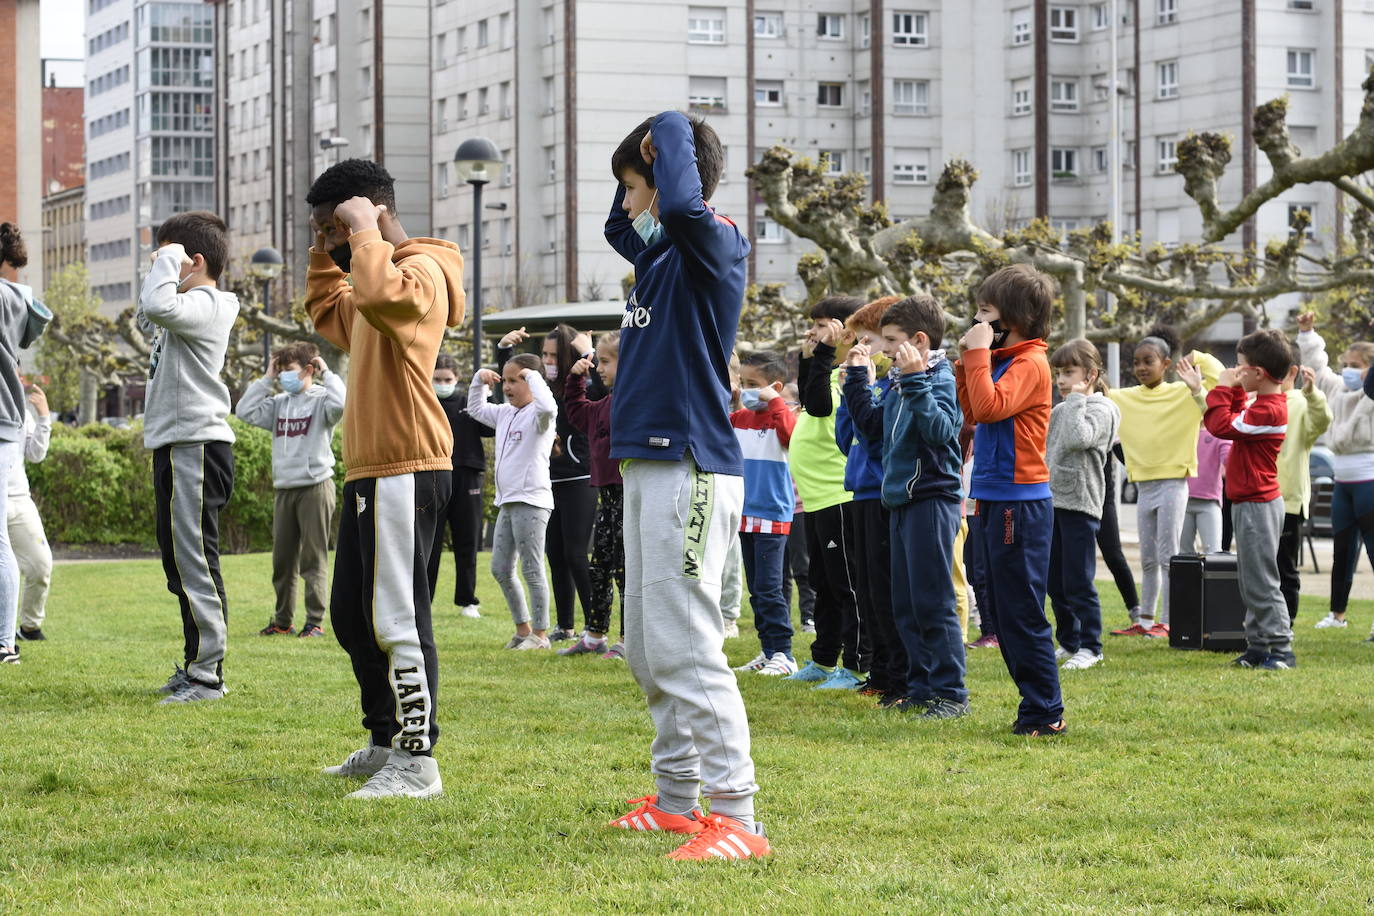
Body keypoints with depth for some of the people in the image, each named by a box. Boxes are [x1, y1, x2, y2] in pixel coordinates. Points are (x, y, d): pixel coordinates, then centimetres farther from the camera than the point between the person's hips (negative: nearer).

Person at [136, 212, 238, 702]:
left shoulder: (205, 304, -13)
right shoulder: (190, 306, 18)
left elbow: (158, 307, -33)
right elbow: (147, 320, 37)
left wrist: (168, 260, -16)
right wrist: (159, 268, 22)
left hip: (196, 446, -11)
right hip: (176, 446, 11)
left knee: (193, 562, -11)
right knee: (180, 563, 15)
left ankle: (208, 674, -10)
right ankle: (197, 666, 21)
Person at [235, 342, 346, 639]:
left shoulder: (321, 400, -5)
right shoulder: (279, 404, 12)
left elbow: (339, 403, -27)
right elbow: (245, 411, 6)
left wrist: (326, 373, -12)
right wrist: (266, 379, 5)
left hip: (315, 486, -6)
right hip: (283, 489, 6)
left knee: (313, 559, -3)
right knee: (282, 560, 10)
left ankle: (315, 622, 0)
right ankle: (282, 621, 19)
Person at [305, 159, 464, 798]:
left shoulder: (421, 271, -11)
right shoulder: (376, 274, 22)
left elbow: (381, 296, -35)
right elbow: (328, 312, 39)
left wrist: (364, 232, -19)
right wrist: (325, 252, 24)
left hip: (405, 470, -11)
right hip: (367, 473, 11)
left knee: (396, 618, -11)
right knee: (352, 616, 16)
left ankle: (417, 760, -9)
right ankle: (385, 742, 25)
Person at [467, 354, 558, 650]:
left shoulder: (538, 414, -9)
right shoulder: (505, 414, 17)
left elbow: (547, 406, -35)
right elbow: (475, 409, 34)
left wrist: (533, 376, -20)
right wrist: (479, 380, 18)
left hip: (531, 501, -9)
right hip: (507, 503, 9)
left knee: (532, 570, -5)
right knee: (500, 570, 11)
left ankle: (540, 634, 3)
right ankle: (522, 628, 21)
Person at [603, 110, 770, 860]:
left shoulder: (712, 246, -11)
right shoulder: (659, 251, 16)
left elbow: (683, 205, -34)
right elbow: (617, 227, 38)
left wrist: (671, 133, -16)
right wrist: (642, 159, 19)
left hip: (690, 472, -10)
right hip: (647, 466, 10)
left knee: (685, 649, -14)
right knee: (647, 651, 15)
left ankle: (736, 818, -14)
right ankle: (676, 800, 23)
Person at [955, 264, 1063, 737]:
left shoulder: (1029, 363, -13)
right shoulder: (1002, 359, 15)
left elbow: (990, 407, -25)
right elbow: (973, 410, 18)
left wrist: (979, 353, -18)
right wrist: (967, 361, 10)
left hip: (1019, 503, -10)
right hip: (995, 501, 10)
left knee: (1021, 614, -7)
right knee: (1004, 613, 13)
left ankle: (1045, 713, -2)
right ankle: (1036, 704, 20)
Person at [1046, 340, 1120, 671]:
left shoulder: (1101, 409, -6)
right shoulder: (1059, 411, 15)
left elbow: (1079, 438, -25)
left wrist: (1076, 401, -15)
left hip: (1080, 505, -8)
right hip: (1052, 503, 8)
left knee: (1078, 582, -5)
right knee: (1055, 582, 12)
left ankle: (1090, 646, 3)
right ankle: (1068, 641, 23)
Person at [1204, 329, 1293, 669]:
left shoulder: (1269, 411, -21)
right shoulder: (1265, 405, 11)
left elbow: (1222, 425, -24)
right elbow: (1237, 421, 25)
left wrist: (1223, 388, -13)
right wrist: (1234, 391, 14)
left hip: (1257, 506, -11)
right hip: (1251, 503, 11)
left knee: (1261, 582, -8)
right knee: (1251, 581, 15)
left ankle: (1281, 650, -5)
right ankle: (1258, 647, 21)